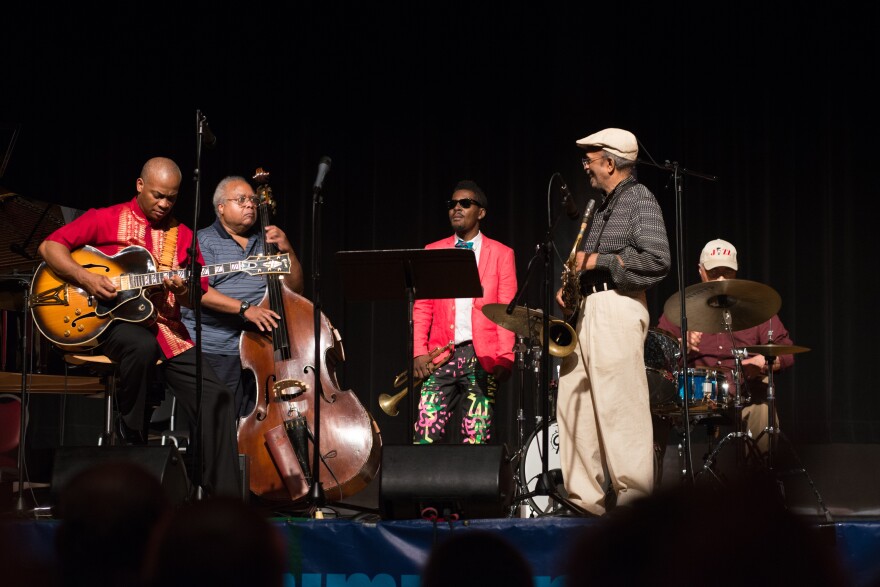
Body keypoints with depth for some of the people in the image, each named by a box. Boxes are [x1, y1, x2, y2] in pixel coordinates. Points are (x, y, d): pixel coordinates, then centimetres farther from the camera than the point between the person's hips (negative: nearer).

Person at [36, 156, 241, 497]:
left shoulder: (182, 236, 15)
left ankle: (224, 495, -12)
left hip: (165, 326, 4)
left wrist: (183, 290, -11)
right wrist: (86, 278, -15)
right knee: (142, 345, -40)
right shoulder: (106, 220, 5)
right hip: (111, 321, -4)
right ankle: (130, 439, -18)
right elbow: (50, 246, -1)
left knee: (215, 395, -14)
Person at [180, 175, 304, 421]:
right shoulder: (203, 242, 5)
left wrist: (287, 251, 1)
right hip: (215, 351, -4)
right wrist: (244, 308, -22)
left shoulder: (266, 242, 20)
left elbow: (294, 288, 18)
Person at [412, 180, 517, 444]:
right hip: (441, 357, 2)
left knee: (475, 439, -5)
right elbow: (422, 308, 11)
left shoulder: (501, 254, 8)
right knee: (425, 436, -8)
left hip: (482, 357, -2)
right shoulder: (433, 252, 15)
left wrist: (504, 359, -8)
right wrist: (419, 352, -2)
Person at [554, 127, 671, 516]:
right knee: (573, 403, 4)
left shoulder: (640, 200, -6)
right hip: (588, 309, 10)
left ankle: (635, 496, -8)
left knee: (621, 407, -11)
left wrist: (598, 261, -13)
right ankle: (585, 497, 7)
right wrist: (570, 283, 12)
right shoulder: (603, 206, 22)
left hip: (618, 308, -10)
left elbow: (657, 261, -16)